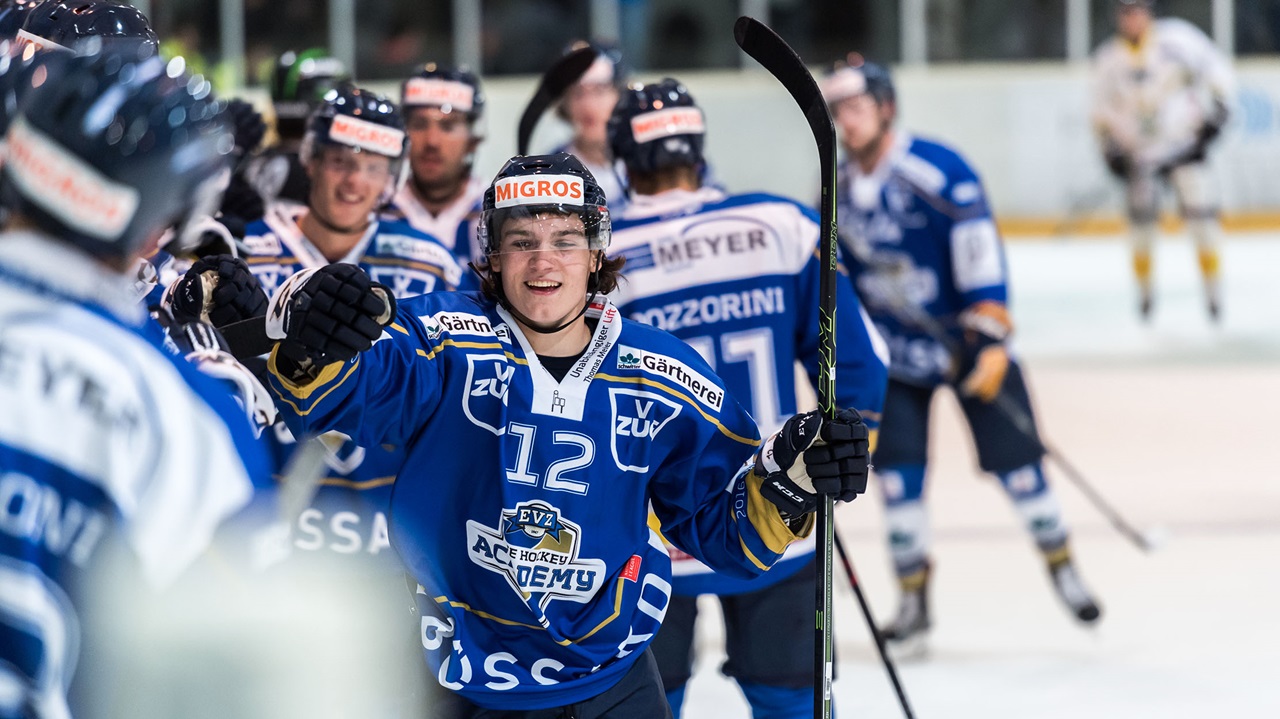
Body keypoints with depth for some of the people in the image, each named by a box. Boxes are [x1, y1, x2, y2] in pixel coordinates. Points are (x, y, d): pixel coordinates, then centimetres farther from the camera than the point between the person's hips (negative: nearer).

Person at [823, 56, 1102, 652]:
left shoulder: (937, 172, -21)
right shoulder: (841, 189, 1)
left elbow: (981, 252, -24)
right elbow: (840, 272, 14)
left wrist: (991, 340, -27)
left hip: (966, 336, -5)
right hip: (896, 349, 5)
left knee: (1014, 459, -2)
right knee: (897, 472, -3)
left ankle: (1061, 565, 18)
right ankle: (914, 599, 7)